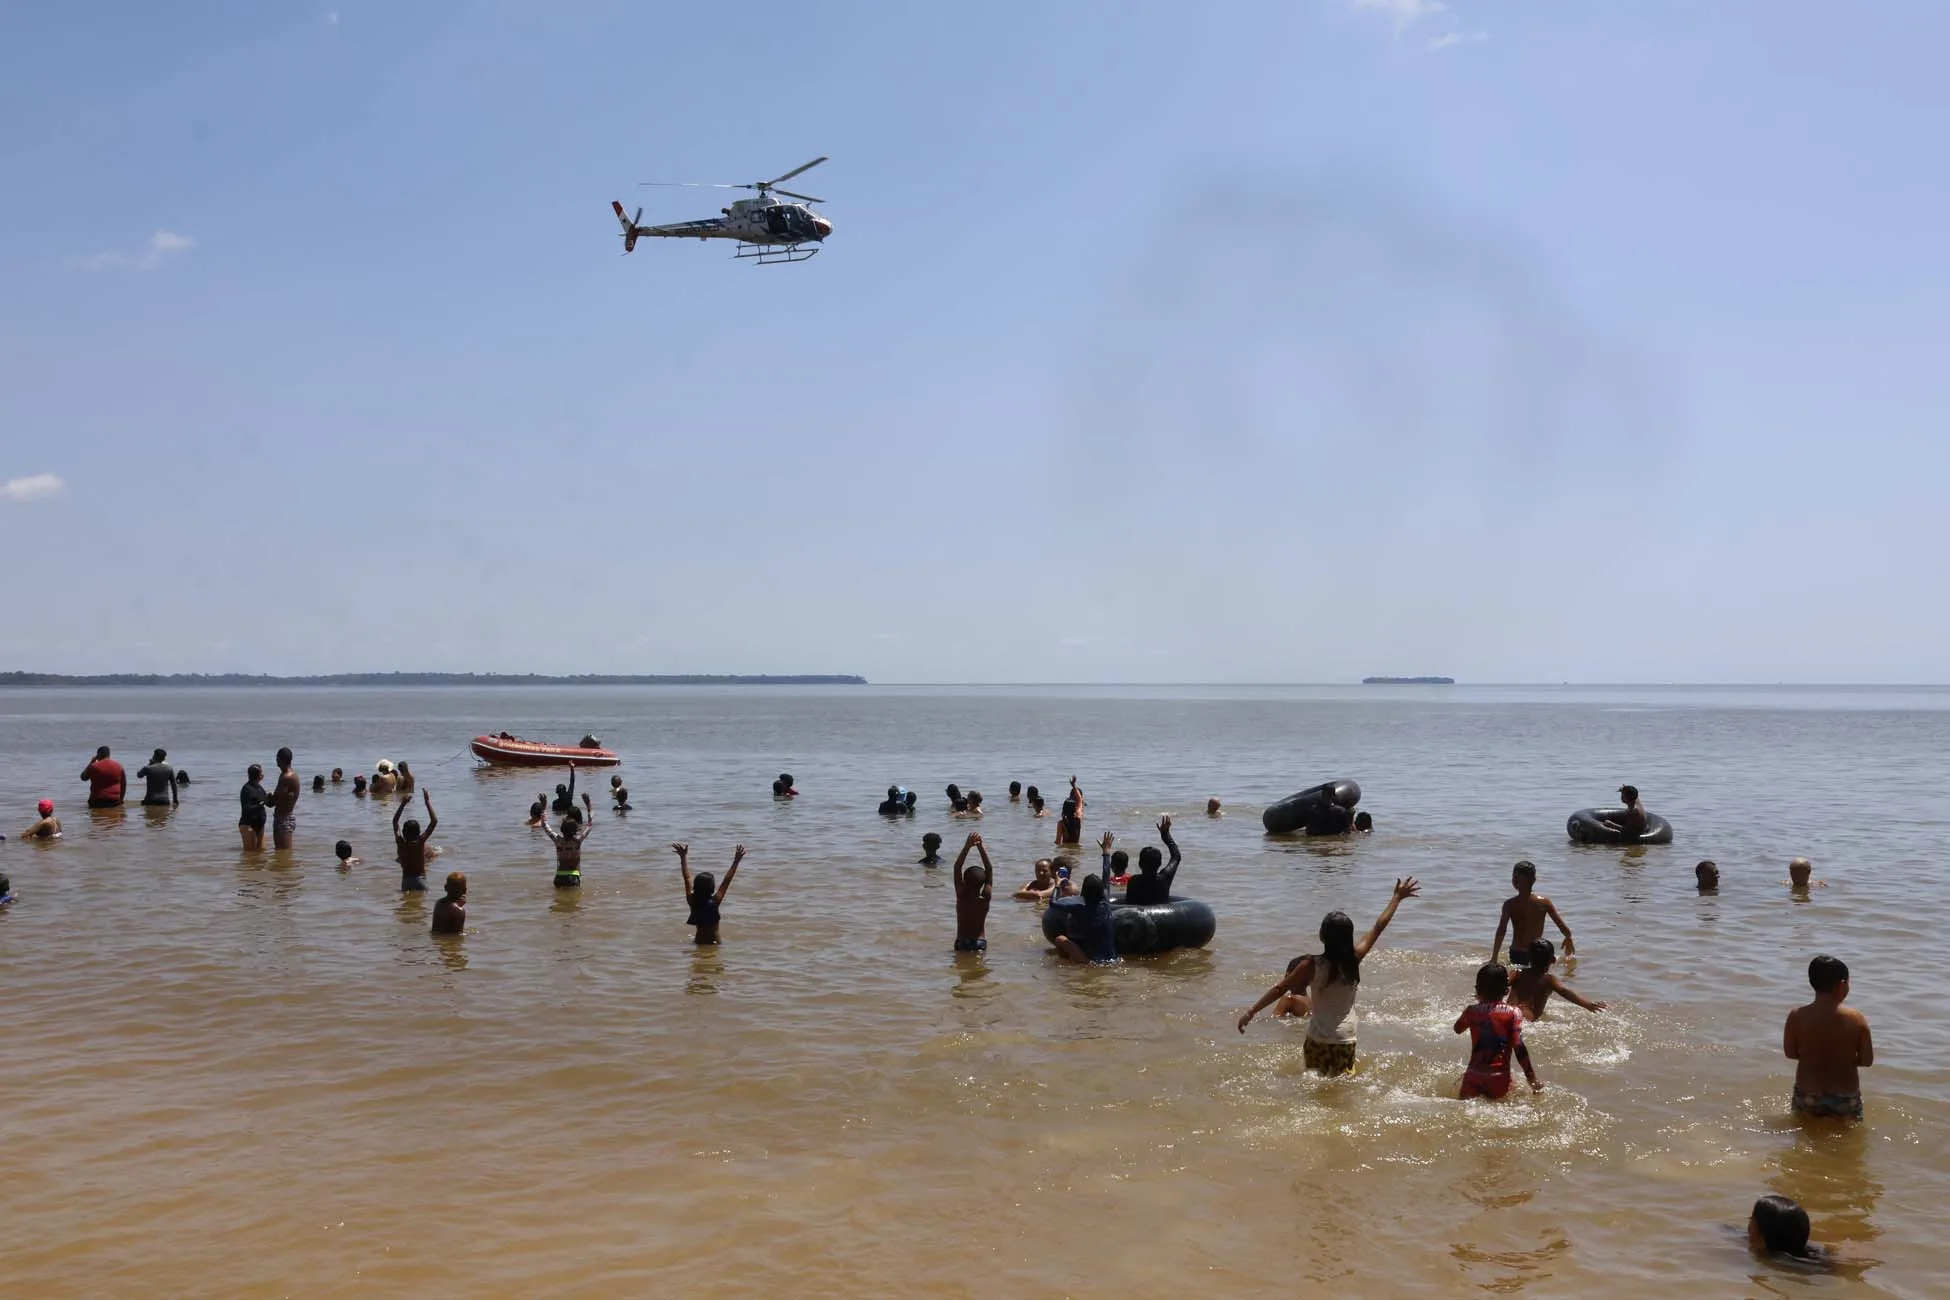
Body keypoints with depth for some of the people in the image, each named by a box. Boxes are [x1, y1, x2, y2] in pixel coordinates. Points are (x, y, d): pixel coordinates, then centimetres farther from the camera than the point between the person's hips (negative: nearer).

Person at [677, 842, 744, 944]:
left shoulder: (692, 901, -12)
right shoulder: (715, 901, -20)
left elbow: (687, 878, -5)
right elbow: (726, 881, -18)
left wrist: (683, 857, 0)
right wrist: (736, 862, -15)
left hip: (698, 941, 4)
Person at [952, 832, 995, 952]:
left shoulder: (961, 897, -9)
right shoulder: (985, 899, -7)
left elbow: (957, 867, -10)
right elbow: (989, 869, -2)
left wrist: (967, 846, -14)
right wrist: (981, 847, -6)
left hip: (961, 942, -1)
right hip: (980, 942, 1)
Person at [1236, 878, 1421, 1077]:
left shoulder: (1312, 966, -17)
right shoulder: (1354, 959, -9)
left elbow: (1279, 989, -15)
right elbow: (1378, 927, 1)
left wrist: (1250, 1012, -10)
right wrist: (1397, 897, 11)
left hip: (1318, 1037, -3)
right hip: (1346, 1037, 3)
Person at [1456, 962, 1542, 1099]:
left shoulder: (1471, 1011, 4)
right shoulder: (1513, 1013, -5)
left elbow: (1458, 1029, 26)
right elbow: (1519, 1048, -11)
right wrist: (1532, 1077, -3)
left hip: (1473, 1075, 2)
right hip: (1499, 1078, -2)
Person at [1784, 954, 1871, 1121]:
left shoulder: (1796, 1017, -12)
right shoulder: (1856, 1019, -13)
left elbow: (1790, 1053, -2)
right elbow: (1867, 1060, -8)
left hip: (1807, 1095, 1)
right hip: (1845, 1097, -1)